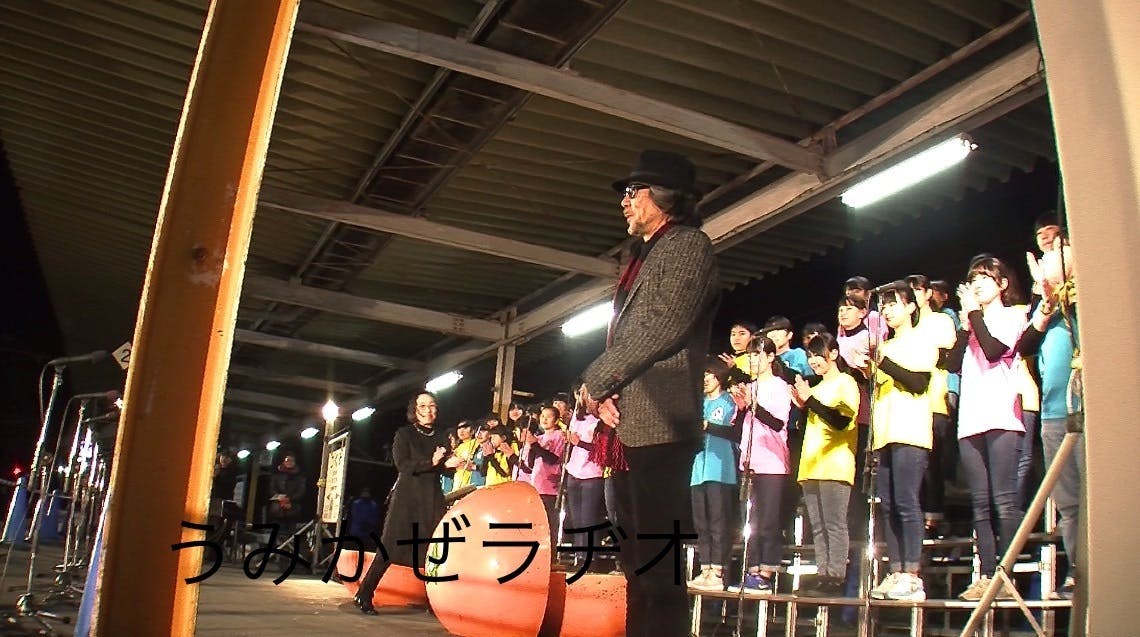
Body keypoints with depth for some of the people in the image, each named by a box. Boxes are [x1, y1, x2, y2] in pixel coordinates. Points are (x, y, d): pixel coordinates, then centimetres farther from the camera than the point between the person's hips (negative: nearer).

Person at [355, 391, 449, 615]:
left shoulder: (441, 437, 15)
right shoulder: (404, 434, 3)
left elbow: (447, 469, 12)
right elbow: (402, 464, -10)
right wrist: (430, 463, -16)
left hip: (433, 499, 4)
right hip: (407, 497, -4)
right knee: (391, 547, -7)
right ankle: (364, 595, 1)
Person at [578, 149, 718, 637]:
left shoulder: (688, 245, -2)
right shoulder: (646, 256, 25)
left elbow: (664, 327, -16)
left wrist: (595, 379, -9)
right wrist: (605, 392, 4)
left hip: (659, 426, -9)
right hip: (628, 426, 9)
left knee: (659, 562, -9)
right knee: (637, 561, 11)